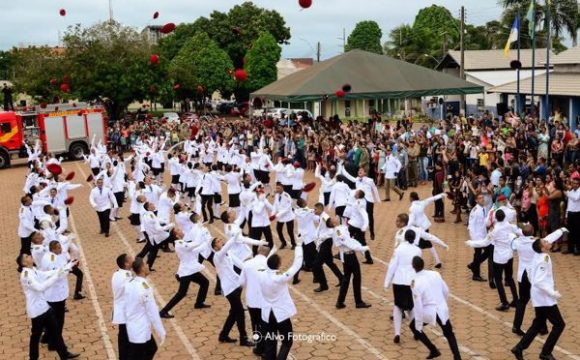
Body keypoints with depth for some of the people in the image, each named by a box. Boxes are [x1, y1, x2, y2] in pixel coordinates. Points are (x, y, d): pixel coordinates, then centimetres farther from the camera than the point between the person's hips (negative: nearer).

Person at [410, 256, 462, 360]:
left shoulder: (416, 283, -18)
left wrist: (419, 325, -8)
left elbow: (418, 305, -17)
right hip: (442, 310, 4)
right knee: (449, 334, 23)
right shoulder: (435, 274, -4)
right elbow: (446, 291, 7)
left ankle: (433, 350, 23)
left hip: (428, 312, -4)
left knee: (414, 326, 25)